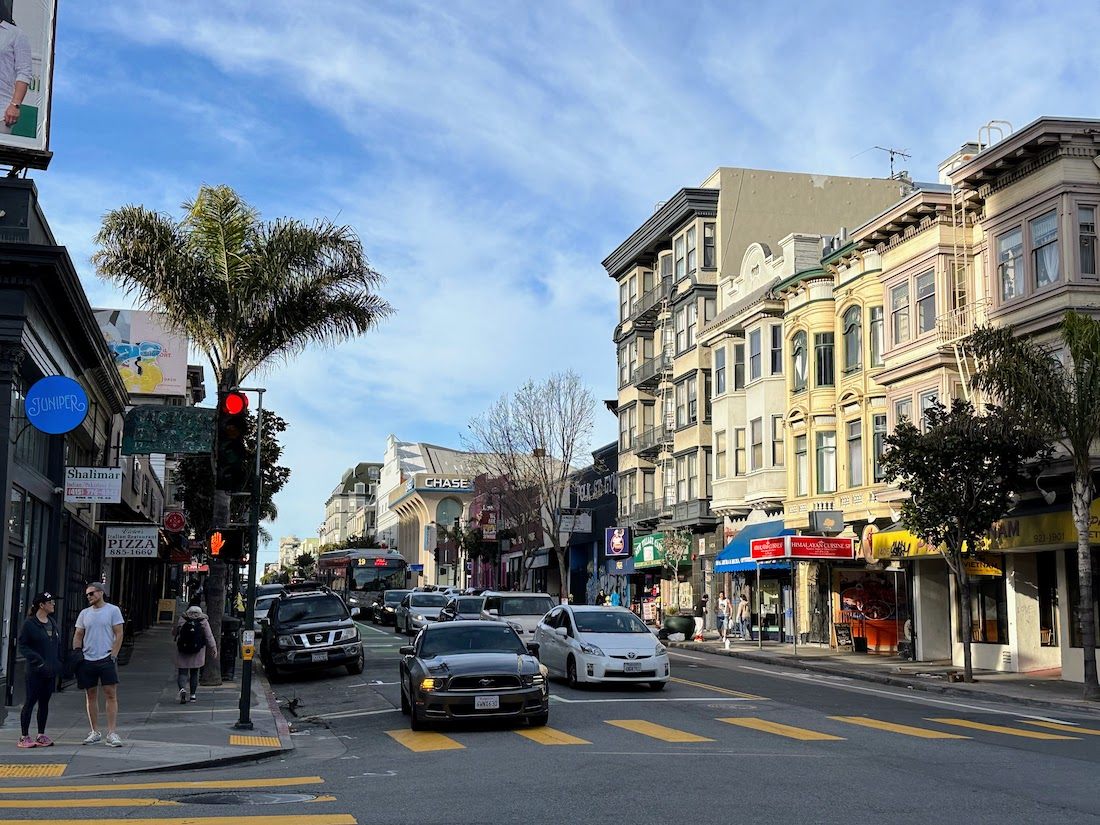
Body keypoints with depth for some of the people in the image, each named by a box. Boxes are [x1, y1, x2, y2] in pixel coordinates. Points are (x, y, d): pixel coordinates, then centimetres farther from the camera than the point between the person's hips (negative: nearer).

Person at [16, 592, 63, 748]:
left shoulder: (53, 624, 13)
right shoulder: (29, 624, -8)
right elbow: (22, 647, -10)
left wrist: (59, 664, 9)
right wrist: (38, 660, -21)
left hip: (51, 671, 6)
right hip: (35, 671, -6)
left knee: (45, 702, 9)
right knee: (30, 701, -2)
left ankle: (41, 735, 16)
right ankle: (24, 736, 4)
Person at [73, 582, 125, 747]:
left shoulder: (113, 610, 0)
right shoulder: (84, 613, 13)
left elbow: (119, 634, -3)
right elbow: (78, 636, 15)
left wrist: (113, 655, -10)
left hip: (106, 659, -4)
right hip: (87, 660, 4)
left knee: (111, 695, -8)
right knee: (91, 696, 8)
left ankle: (111, 733, -8)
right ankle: (95, 732, 17)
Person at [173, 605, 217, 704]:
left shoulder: (182, 620, -2)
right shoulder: (203, 622, -2)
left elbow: (174, 633, 9)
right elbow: (209, 636, -6)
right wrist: (214, 648, -3)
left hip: (183, 651, -1)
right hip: (197, 654, 1)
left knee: (182, 672, 3)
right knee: (194, 673, 13)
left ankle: (182, 688, -22)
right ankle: (193, 694, 14)